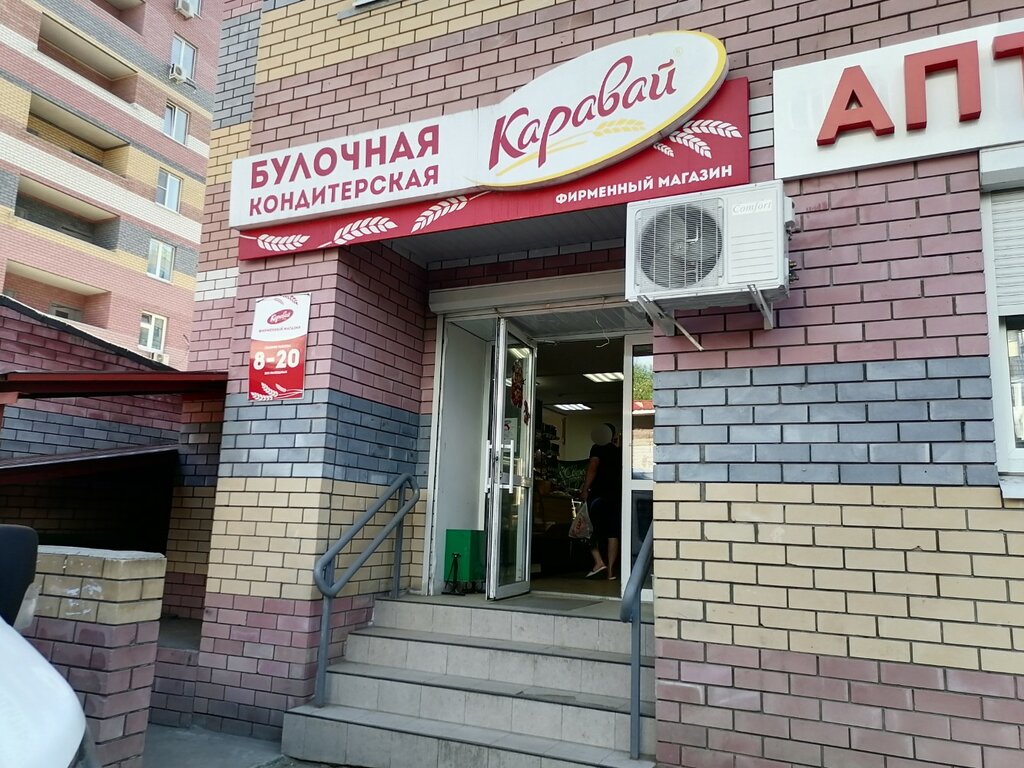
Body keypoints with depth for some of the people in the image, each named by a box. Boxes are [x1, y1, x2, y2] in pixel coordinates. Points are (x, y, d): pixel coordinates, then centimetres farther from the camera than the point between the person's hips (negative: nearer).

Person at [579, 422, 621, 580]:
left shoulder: (598, 449, -2)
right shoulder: (620, 452, 13)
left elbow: (593, 468, -13)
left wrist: (585, 489, -12)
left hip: (598, 494, -4)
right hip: (617, 495, 4)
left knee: (591, 529, 5)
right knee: (613, 533, 3)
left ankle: (599, 561, -10)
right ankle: (610, 570, 2)